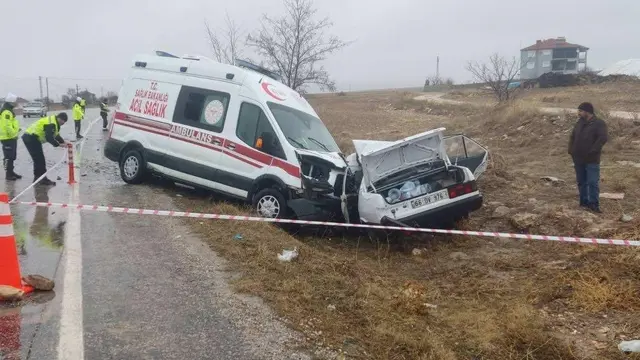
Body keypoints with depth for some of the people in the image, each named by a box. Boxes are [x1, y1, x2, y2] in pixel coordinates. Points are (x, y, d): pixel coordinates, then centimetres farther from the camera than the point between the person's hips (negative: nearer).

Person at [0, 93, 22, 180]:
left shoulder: (9, 111, 16)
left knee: (12, 156, 17)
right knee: (8, 157, -5)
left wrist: (16, 129, 14)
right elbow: (7, 126, -25)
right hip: (8, 138, -11)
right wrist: (13, 134, -19)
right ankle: (8, 174, 0)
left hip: (11, 138, 11)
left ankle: (11, 172, 25)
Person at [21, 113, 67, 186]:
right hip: (32, 139, -11)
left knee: (38, 159, 18)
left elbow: (56, 135, 17)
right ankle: (43, 179, -3)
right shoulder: (51, 123, -21)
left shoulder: (52, 121, 13)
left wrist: (63, 142, 6)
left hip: (29, 137, 11)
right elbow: (49, 138, -27)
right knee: (40, 159, -7)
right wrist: (58, 144, -21)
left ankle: (37, 177, 27)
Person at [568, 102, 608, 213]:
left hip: (591, 160, -7)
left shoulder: (599, 123, -10)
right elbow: (572, 137, 20)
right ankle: (584, 201, 23)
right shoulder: (579, 122, 12)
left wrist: (592, 151, -22)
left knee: (593, 182, -6)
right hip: (578, 159, 7)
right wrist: (571, 150, 7)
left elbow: (603, 138, -21)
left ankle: (594, 204, 1)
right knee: (581, 182, 13)